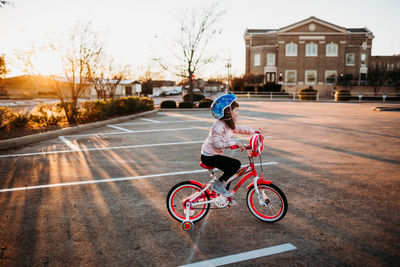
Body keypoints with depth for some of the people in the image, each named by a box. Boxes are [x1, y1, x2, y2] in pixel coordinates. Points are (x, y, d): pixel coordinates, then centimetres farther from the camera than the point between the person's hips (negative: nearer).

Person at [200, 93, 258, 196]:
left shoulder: (229, 124, 7)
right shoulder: (219, 125, -24)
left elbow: (238, 129, 26)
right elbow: (217, 144, -33)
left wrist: (253, 131, 23)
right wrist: (235, 143, -33)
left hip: (214, 155, 10)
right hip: (209, 157, -10)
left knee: (230, 171, 12)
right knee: (236, 164, -17)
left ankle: (224, 195, 25)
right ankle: (218, 184, -5)